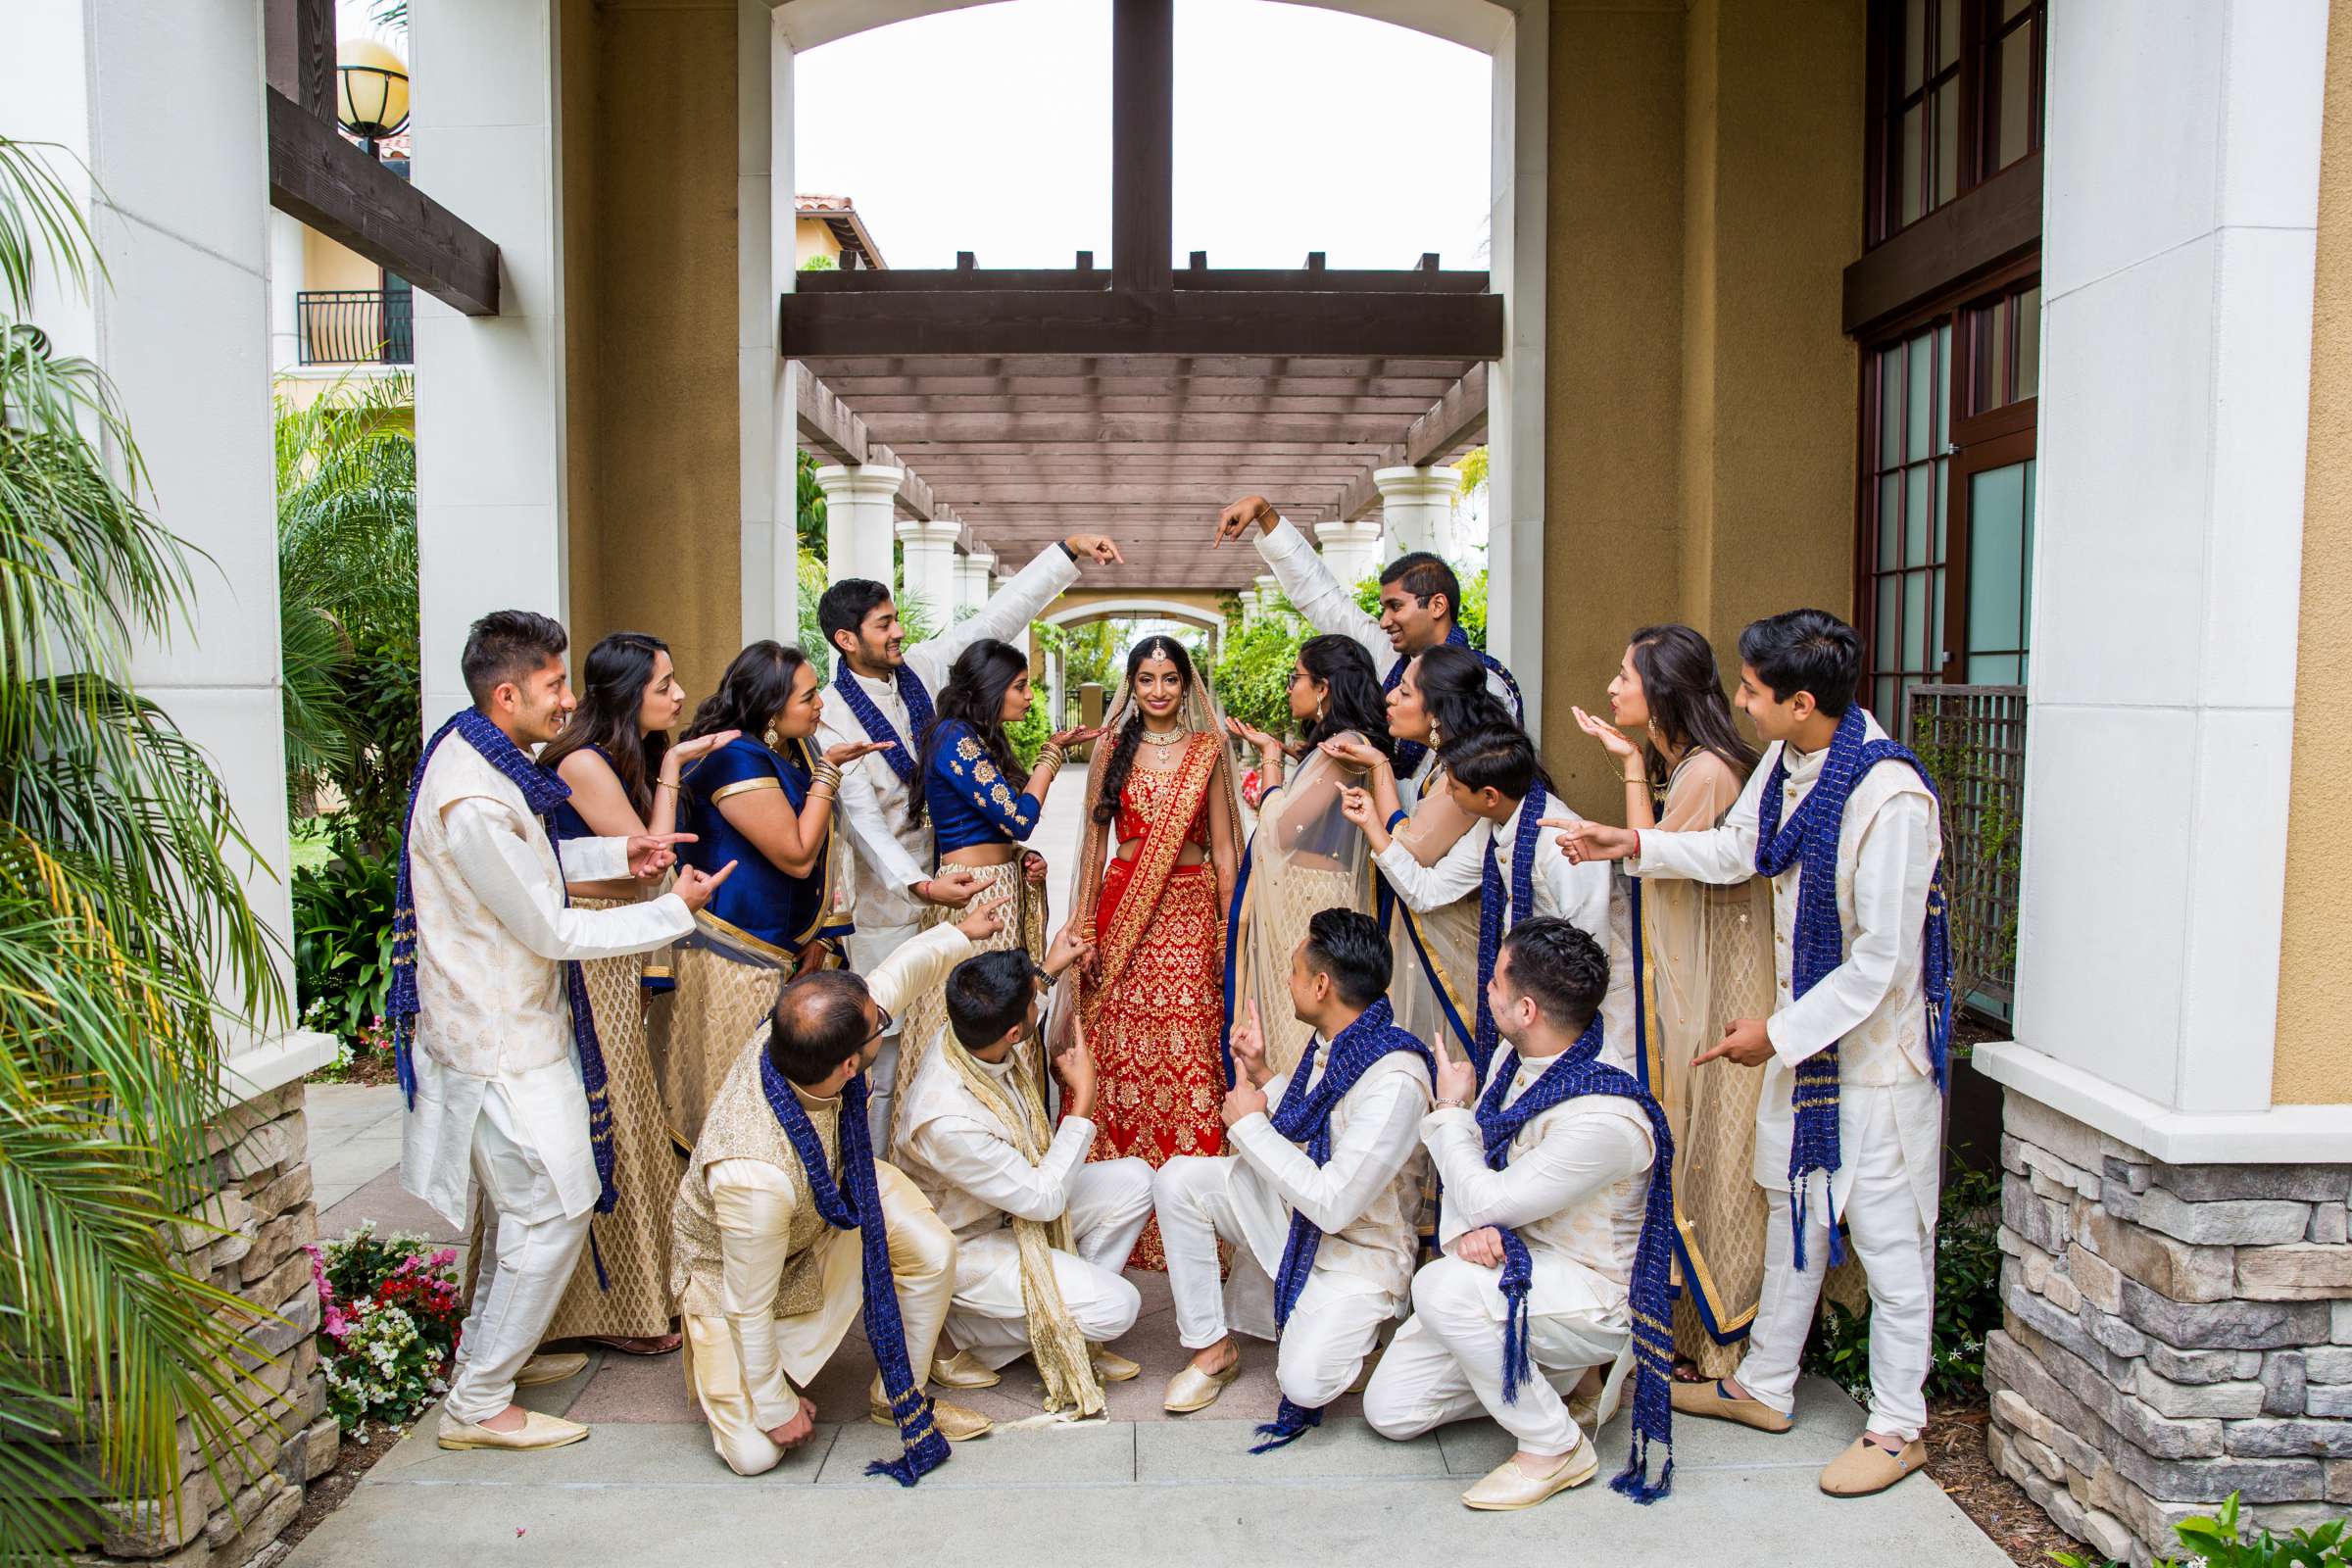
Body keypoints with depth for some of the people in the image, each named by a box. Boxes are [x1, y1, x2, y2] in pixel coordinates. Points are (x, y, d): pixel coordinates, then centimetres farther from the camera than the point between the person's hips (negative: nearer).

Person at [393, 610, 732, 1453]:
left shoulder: (477, 757, 4)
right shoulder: (473, 802, -28)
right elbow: (552, 931, -23)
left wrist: (615, 854, 5)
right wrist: (674, 908, -17)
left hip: (513, 1021, 11)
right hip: (502, 1039, -11)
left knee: (524, 1203, 23)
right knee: (553, 1211, -1)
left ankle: (485, 1355, 39)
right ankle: (477, 1406, 12)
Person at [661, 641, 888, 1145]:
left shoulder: (794, 749, 8)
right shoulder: (736, 758, -20)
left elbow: (825, 849, 14)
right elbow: (797, 856, -21)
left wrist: (823, 934, 6)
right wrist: (827, 770, -16)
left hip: (792, 952, 9)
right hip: (739, 958, -9)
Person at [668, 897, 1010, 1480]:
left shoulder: (791, 1031, -31)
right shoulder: (756, 1175, -47)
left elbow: (902, 968, -9)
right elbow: (749, 1306, -30)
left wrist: (961, 931, 8)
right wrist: (776, 1408, -14)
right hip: (729, 1264, -6)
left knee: (933, 1252, -15)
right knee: (754, 1453, -8)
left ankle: (900, 1396, 11)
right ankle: (713, 1364, 25)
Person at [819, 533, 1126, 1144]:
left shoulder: (924, 667, 1)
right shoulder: (831, 716, -13)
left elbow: (1001, 615, 1)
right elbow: (861, 817, -21)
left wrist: (1069, 550, -4)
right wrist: (920, 885, -33)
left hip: (956, 876, 5)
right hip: (890, 897, -5)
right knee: (884, 1042, 1)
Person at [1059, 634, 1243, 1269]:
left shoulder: (1208, 750, 6)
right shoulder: (1112, 750, 9)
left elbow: (1223, 848, 5)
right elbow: (1094, 842, 10)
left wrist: (1229, 932, -2)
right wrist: (1082, 931, 3)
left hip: (1190, 912, -1)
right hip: (1121, 906, 1)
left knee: (1186, 1060, -4)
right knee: (1117, 1056, 1)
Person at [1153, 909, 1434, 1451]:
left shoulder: (1396, 1081, -30)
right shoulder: (1332, 1040, -3)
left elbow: (1333, 1204, -31)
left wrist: (1250, 1125, -21)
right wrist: (1264, 1074, 3)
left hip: (1358, 1250, -8)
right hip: (1293, 1208, 8)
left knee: (1303, 1384, -26)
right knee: (1178, 1178, -9)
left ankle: (1348, 1323, 10)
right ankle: (1211, 1347, 2)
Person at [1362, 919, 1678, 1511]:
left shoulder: (1605, 1120, -31)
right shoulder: (1514, 1057, -4)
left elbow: (1488, 1200, -22)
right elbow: (1469, 1167, 5)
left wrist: (1450, 1109, -7)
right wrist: (1467, 1230, -18)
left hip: (1590, 1295, -8)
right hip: (1512, 1262, 8)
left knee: (1440, 1286, -36)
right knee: (1389, 1409, 1)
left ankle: (1556, 1447, -14)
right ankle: (1549, 1379, 17)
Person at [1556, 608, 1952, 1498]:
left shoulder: (1891, 796, -27)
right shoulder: (1786, 762, -2)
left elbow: (1884, 959, -25)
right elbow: (1738, 849, 16)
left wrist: (1777, 1031, -19)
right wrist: (1634, 846, 7)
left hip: (1878, 1039, -8)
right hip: (1803, 1025, 9)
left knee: (1887, 1231, 5)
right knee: (1795, 1206, 19)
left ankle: (1898, 1425, 22)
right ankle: (1765, 1386, 34)